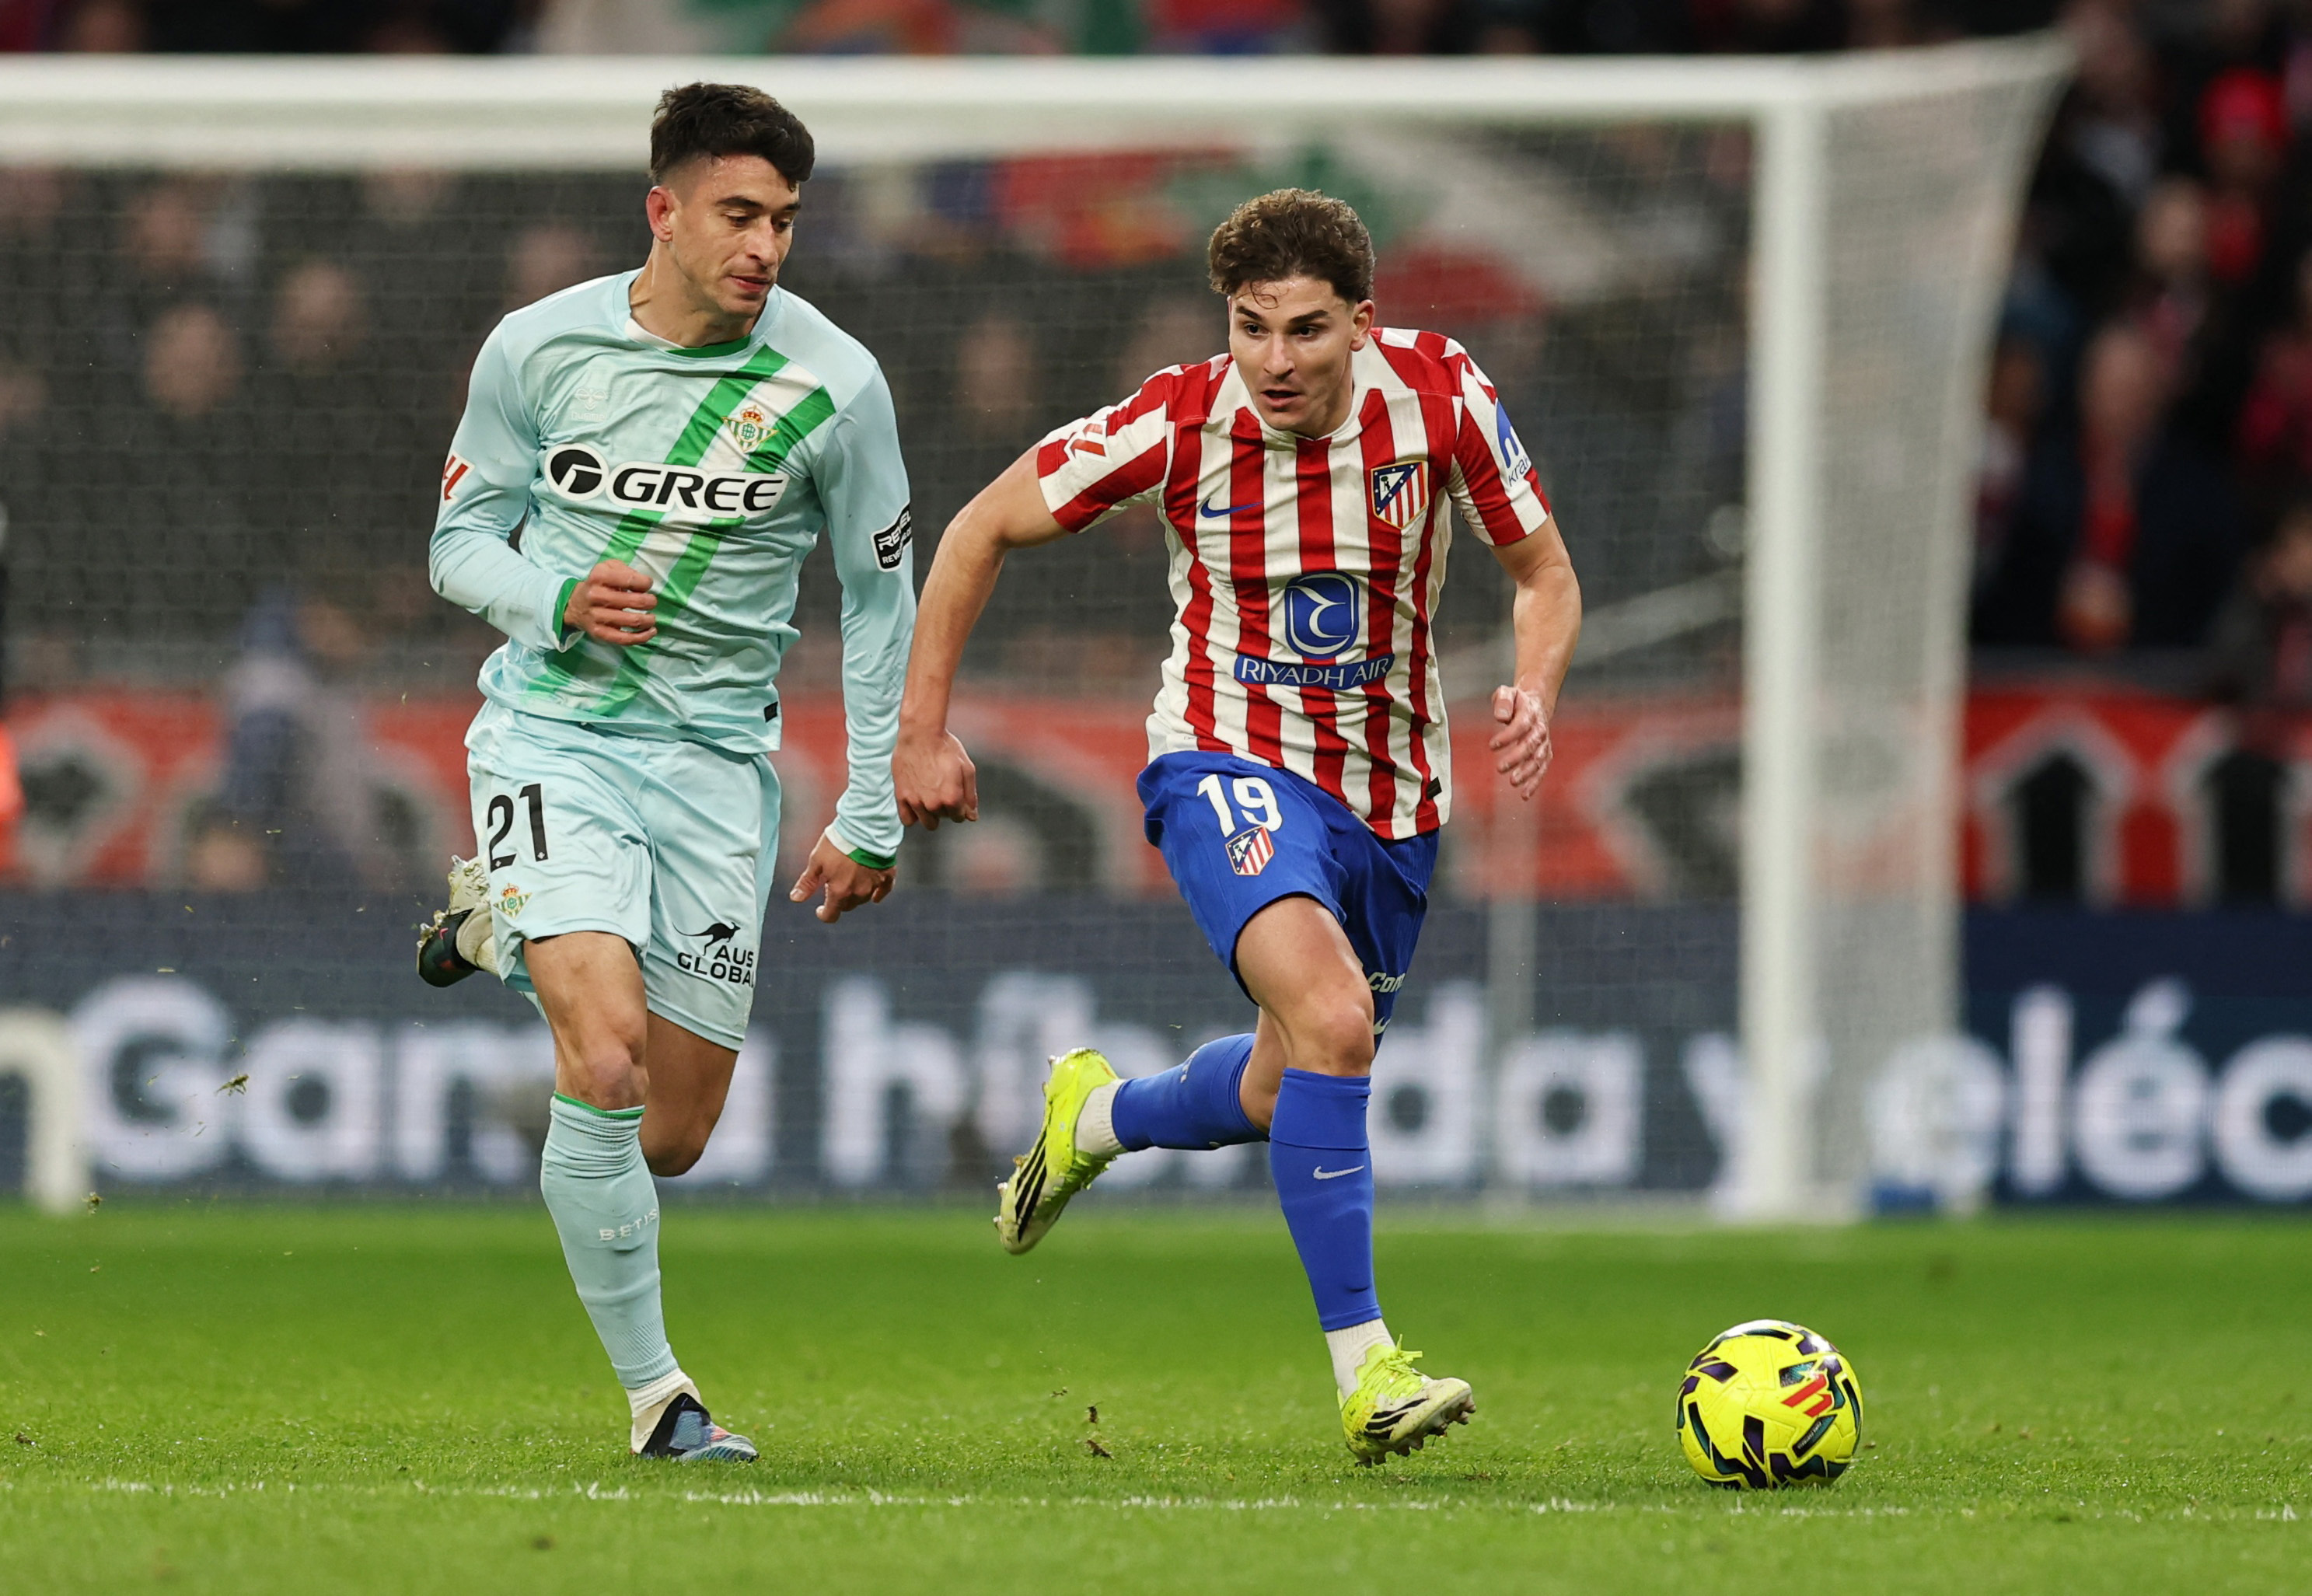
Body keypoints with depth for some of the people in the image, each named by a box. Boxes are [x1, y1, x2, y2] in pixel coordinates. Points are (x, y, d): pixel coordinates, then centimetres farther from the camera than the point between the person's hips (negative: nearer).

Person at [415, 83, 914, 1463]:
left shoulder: (835, 385, -5)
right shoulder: (539, 349, -4)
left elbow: (880, 597, 6)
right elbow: (463, 537, 8)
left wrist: (871, 817, 5)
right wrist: (555, 602, -14)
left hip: (717, 754, 2)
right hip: (552, 729, -2)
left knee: (673, 1134, 4)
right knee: (607, 1055, -24)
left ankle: (515, 928, 33)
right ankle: (654, 1390, -9)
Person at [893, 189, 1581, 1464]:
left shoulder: (1441, 394, -12)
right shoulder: (1180, 423, -16)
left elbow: (1544, 575, 1)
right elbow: (982, 531, -2)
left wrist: (1531, 698, -20)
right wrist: (921, 731, -3)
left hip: (1390, 787, 4)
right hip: (1231, 762, -4)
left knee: (1287, 1095, 17)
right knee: (1331, 1018, -30)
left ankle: (1094, 1118, 50)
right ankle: (1365, 1367, -28)